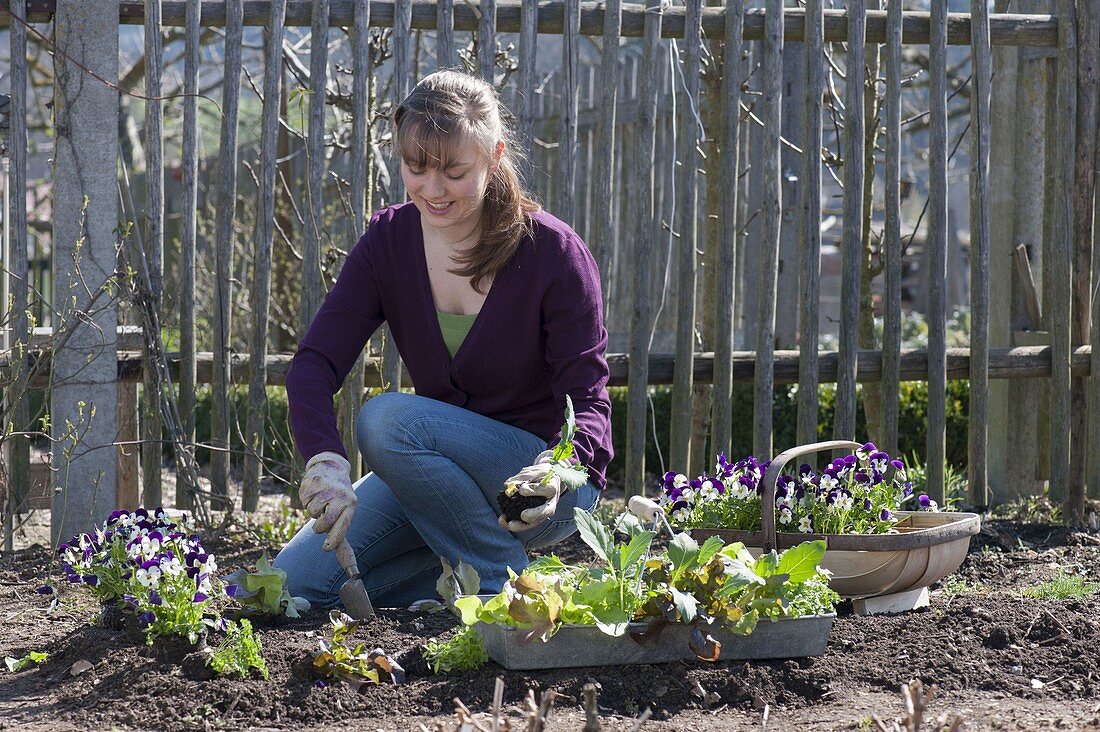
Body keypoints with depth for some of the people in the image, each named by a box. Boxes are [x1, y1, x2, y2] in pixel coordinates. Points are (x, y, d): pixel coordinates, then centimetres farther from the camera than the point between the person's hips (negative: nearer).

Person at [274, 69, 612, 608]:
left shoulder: (554, 252, -16)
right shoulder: (389, 241, -5)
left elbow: (587, 401, -18)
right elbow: (314, 364, -15)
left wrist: (555, 472, -41)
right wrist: (325, 463, -36)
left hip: (552, 482, -5)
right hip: (438, 470, 5)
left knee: (389, 418, -30)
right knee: (297, 584, -12)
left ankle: (502, 581, -15)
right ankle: (460, 572, 8)